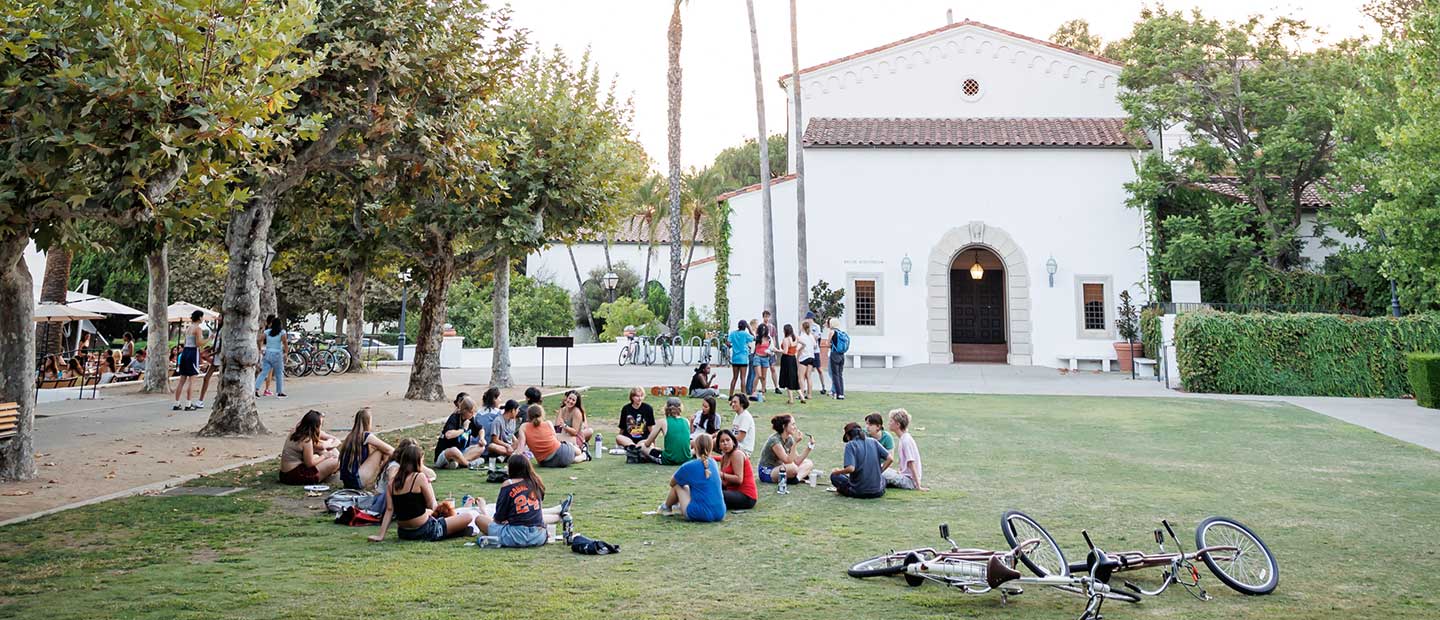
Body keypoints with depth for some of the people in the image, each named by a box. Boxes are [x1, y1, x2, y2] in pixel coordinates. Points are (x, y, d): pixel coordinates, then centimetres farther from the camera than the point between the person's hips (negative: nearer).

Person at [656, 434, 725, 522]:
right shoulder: (713, 463, 8)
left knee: (677, 486, 16)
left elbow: (672, 483, 8)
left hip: (700, 514, -6)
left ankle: (666, 508, 40)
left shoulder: (689, 466, -8)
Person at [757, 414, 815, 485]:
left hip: (779, 469, 9)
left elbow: (797, 461, -2)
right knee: (793, 468, -37)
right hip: (766, 473, -9)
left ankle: (797, 477, -21)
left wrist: (810, 446, -8)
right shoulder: (775, 440, -21)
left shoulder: (789, 439, 4)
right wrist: (796, 443, -31)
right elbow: (788, 461, -27)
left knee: (808, 463, 1)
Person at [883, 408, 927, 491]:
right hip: (905, 476, 9)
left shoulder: (906, 440, -18)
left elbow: (911, 464, -20)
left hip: (909, 480, -9)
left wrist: (918, 486, -21)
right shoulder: (904, 438, 11)